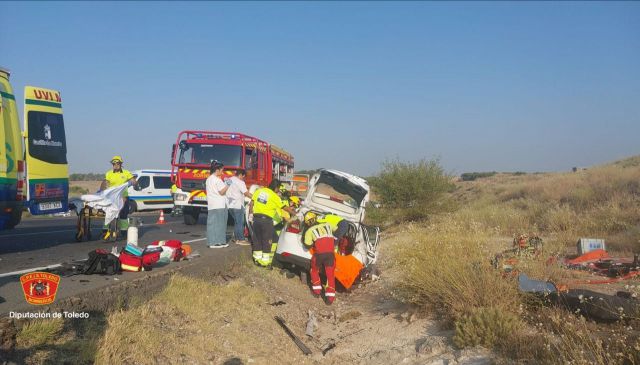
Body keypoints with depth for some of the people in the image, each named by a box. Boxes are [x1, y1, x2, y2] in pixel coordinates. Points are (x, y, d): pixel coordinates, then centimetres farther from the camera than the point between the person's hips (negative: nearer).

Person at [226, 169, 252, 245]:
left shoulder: (229, 180, 12)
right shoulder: (240, 182, -13)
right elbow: (246, 193, -16)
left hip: (230, 205, 9)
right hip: (237, 205, -9)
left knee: (236, 222, 17)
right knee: (240, 223, -3)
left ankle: (236, 238, 20)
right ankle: (241, 239, -2)